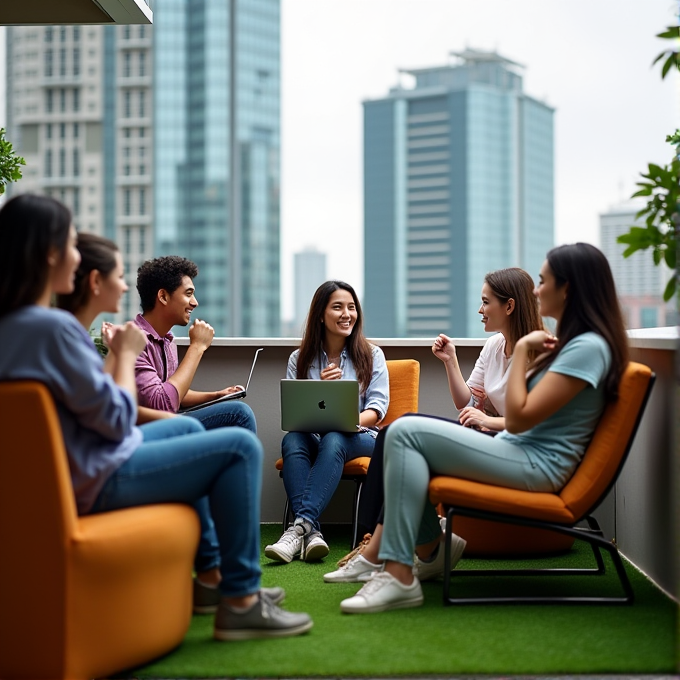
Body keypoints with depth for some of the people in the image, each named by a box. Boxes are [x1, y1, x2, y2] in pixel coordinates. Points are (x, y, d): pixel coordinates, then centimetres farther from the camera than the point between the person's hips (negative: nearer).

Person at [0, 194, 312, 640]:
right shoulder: (53, 327, -27)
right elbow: (118, 419, -20)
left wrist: (114, 353, 5)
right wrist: (126, 354, -7)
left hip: (65, 467, 10)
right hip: (97, 480, -10)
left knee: (189, 428, 29)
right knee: (241, 446, -3)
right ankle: (240, 601, 2)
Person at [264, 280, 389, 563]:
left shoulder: (371, 355, 9)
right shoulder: (300, 359, 11)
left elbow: (378, 405, -1)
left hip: (358, 437, -1)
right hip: (311, 435, 2)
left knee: (332, 440, -37)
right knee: (291, 440, -34)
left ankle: (302, 524, -49)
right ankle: (311, 531, -47)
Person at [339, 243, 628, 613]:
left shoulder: (588, 347, -16)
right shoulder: (571, 341, 17)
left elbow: (518, 418, -19)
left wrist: (522, 350, -12)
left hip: (536, 466, -11)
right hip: (518, 453, 11)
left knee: (405, 432, -18)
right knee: (405, 430, 6)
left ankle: (400, 577, -21)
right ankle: (431, 546, 7)